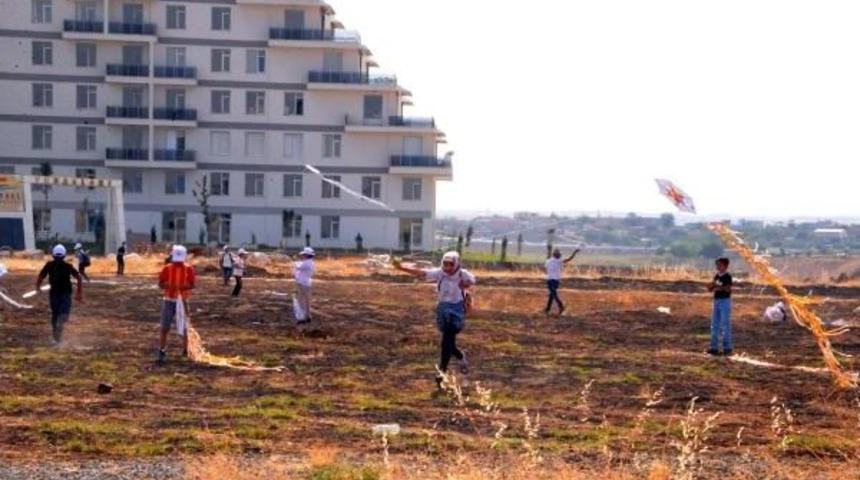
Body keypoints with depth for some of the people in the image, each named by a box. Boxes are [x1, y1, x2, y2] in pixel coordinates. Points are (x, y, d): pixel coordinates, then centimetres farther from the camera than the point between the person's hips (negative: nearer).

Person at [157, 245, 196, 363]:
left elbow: (192, 285, -3)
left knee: (183, 328, 7)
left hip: (182, 300, 0)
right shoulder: (167, 269, -1)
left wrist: (183, 286, -22)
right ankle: (162, 352, 5)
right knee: (165, 328, -1)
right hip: (169, 301, 0)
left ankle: (185, 351, 20)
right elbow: (160, 284, 1)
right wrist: (168, 285, -20)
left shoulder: (188, 269, -3)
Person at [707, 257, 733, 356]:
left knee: (725, 325, -6)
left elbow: (728, 289, -20)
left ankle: (727, 348, -1)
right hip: (716, 300, 8)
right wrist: (711, 286, -5)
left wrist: (717, 286, -27)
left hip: (725, 300, -8)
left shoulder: (727, 276, -9)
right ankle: (714, 348, 14)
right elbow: (711, 289, 16)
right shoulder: (716, 276, 13)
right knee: (714, 325, 9)